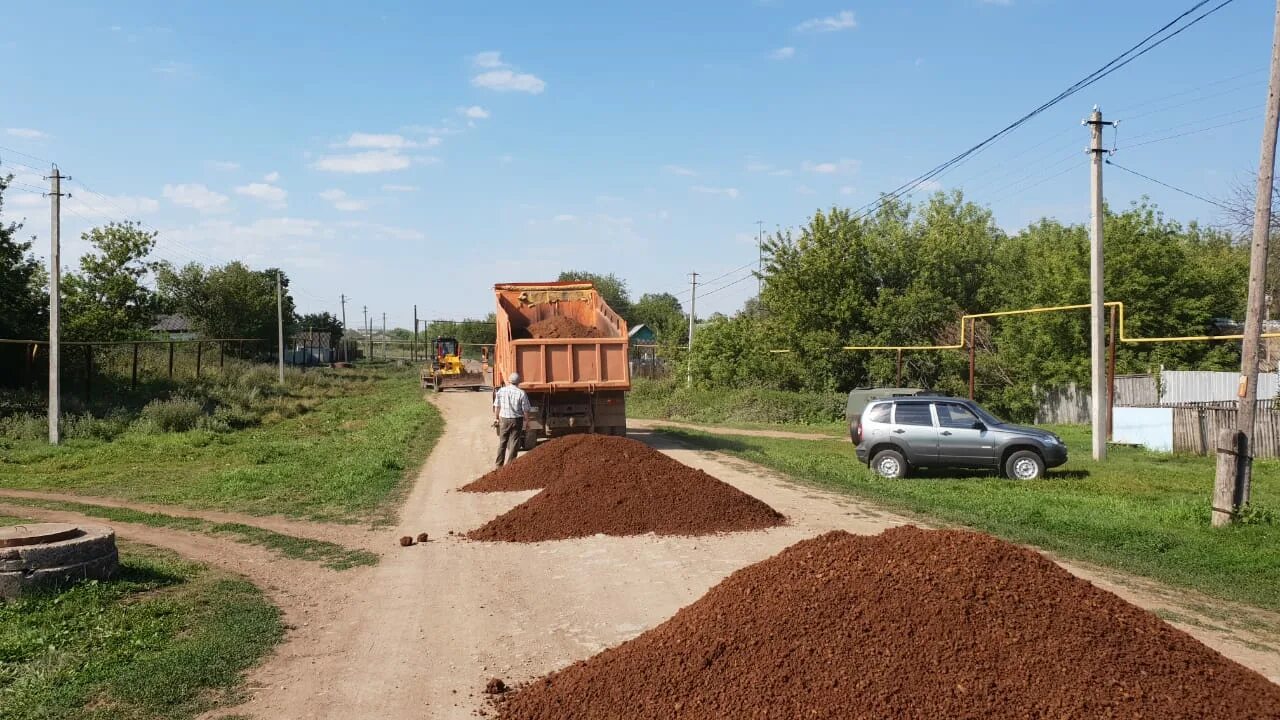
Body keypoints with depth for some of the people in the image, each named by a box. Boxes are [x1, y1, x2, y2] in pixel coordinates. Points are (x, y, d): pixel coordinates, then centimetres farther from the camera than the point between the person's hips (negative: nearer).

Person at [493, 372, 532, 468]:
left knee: (502, 442, 16)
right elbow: (526, 410, -9)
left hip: (504, 419, 3)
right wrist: (527, 420, 4)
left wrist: (496, 417, 19)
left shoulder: (501, 391, -3)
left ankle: (498, 463, 23)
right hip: (517, 420, -3)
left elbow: (497, 406, 5)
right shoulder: (521, 393, -13)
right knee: (513, 443, 5)